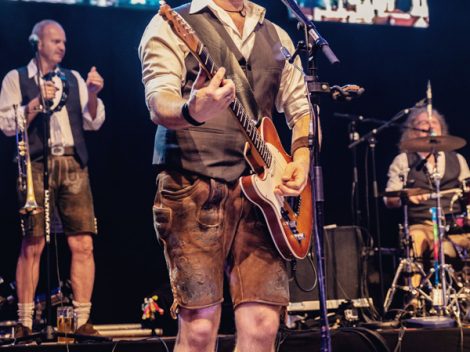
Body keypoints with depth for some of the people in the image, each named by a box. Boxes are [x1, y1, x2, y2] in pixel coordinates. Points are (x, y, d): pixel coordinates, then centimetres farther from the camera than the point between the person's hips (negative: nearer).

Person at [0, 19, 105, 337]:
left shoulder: (74, 79, 19)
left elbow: (93, 123, 12)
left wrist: (93, 94, -4)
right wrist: (38, 102, -10)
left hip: (74, 164, 3)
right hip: (36, 165, -3)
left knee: (83, 245, -5)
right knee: (32, 245, -7)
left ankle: (83, 321, -2)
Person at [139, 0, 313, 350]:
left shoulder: (277, 37, 20)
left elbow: (300, 106, 23)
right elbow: (159, 102, -12)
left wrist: (301, 158, 3)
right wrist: (191, 112, -36)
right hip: (195, 187, -5)